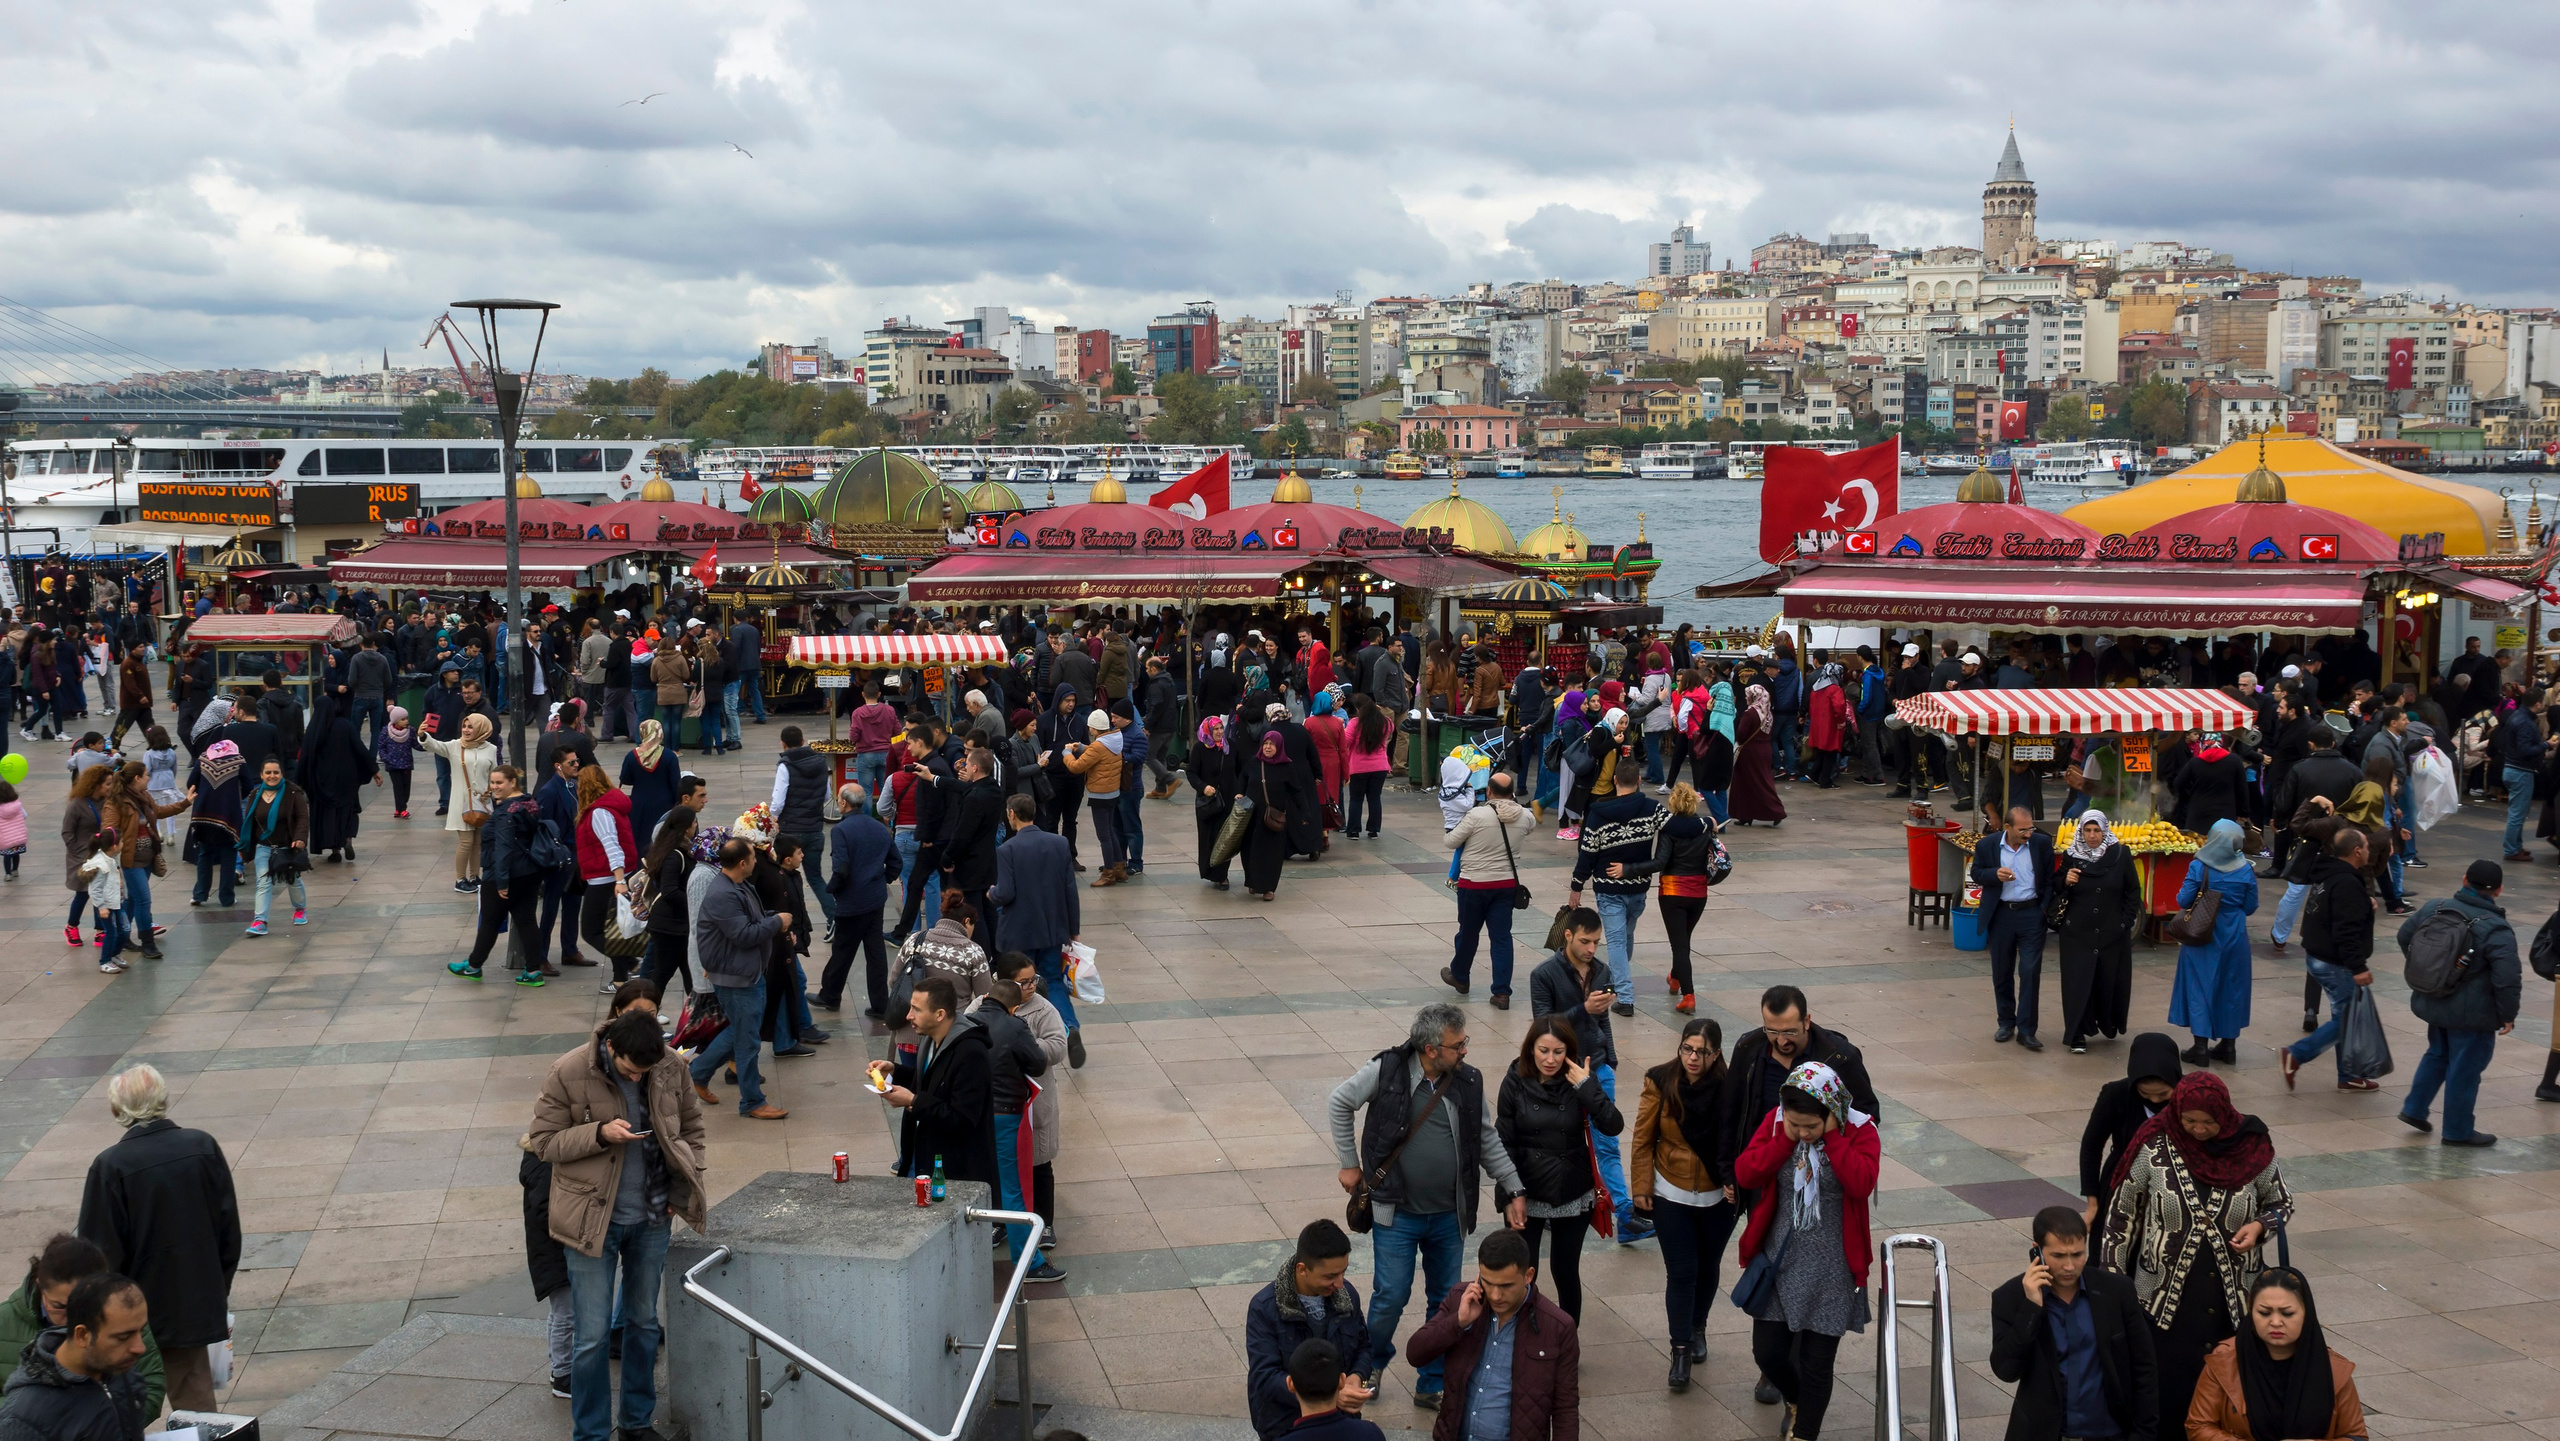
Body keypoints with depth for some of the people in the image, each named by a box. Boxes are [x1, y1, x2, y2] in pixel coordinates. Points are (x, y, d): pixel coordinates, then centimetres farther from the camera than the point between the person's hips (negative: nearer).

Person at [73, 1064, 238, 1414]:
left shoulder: (110, 1166, -18)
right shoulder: (204, 1148, -7)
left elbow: (100, 1252, -13)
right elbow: (229, 1229, 1)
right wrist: (219, 1290, 14)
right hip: (193, 1305, 3)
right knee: (194, 1400, 14)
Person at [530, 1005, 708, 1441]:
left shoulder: (671, 1068, -6)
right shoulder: (567, 1074, -17)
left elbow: (690, 1124, 10)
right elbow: (544, 1142, -11)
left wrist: (686, 1181, 2)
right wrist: (600, 1133, -25)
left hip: (652, 1218, 4)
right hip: (593, 1220, -4)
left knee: (644, 1322, 17)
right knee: (591, 1335, -1)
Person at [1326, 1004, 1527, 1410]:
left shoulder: (1468, 1082, -2)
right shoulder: (1387, 1070, -13)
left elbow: (1487, 1141, 10)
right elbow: (1339, 1104, -1)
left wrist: (1514, 1191, 8)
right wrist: (1349, 1164, 0)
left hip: (1449, 1216, 4)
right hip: (1397, 1213, -4)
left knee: (1447, 1302, 10)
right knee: (1391, 1297, -1)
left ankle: (1433, 1385, 25)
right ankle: (1370, 1366, 27)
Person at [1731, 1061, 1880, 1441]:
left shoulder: (1860, 1130, -13)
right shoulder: (1775, 1121, -6)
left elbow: (1862, 1184, -29)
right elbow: (1745, 1174, -15)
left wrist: (1832, 1137, -27)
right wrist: (1786, 1137, -21)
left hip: (1829, 1270, -3)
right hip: (1778, 1259, 3)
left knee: (1815, 1363, 3)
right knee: (1767, 1352, 9)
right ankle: (1797, 1403, 41)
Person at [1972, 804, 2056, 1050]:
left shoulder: (2042, 843, -3)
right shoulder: (1987, 845, -5)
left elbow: (2050, 878, 5)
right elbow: (1977, 874, 5)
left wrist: (2046, 908, -4)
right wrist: (1995, 874, -16)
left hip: (2032, 914, -1)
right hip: (2001, 916, 1)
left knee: (2030, 972, -6)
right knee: (2002, 972, 10)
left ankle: (2026, 1030, -2)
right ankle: (2006, 1023, 26)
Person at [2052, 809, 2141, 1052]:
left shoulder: (2120, 855, -3)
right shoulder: (2070, 856, 0)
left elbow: (2134, 890, 5)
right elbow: (2057, 893, 8)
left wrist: (2126, 921, 1)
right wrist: (2066, 882, -13)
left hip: (2112, 933, 0)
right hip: (2078, 933, 0)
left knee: (2110, 981, 9)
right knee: (2078, 982, -3)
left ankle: (2109, 1023, 32)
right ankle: (2077, 1035, 1)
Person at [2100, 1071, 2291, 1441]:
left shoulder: (2250, 1147, -5)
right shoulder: (2155, 1148, -8)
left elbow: (2281, 1202, 11)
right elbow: (2122, 1215, 1)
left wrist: (2259, 1226, -11)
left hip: (2235, 1299, 1)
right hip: (2165, 1299, -1)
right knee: (2167, 1396, 1)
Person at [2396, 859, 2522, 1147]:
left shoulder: (2434, 908, -2)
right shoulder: (2496, 929, -21)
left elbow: (2404, 936, 13)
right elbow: (2508, 978, -25)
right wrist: (2508, 1014, -11)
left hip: (2431, 1003, 6)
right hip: (2471, 1015, -6)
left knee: (2437, 1055, 27)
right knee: (2465, 1069, 7)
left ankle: (2414, 1109, 28)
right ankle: (2458, 1131, 18)